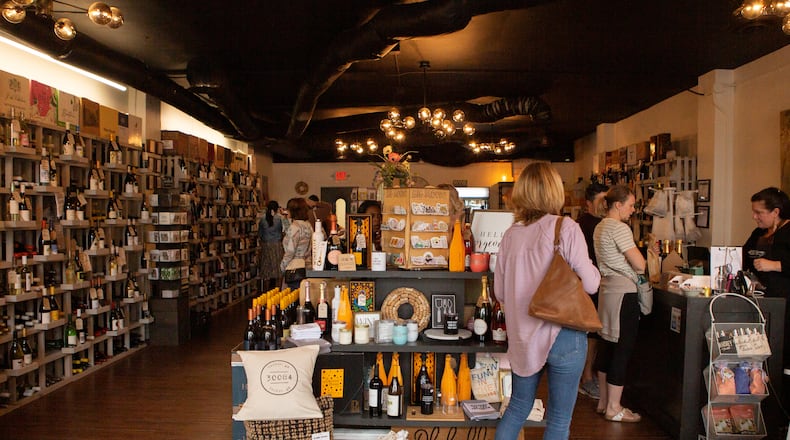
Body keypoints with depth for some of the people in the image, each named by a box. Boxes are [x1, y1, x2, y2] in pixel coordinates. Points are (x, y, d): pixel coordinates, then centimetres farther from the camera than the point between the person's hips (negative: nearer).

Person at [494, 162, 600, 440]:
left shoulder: (511, 233, 1)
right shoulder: (566, 228, -13)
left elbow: (499, 291, 6)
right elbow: (589, 284, -13)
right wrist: (593, 270, 7)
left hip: (523, 335, 5)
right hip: (563, 336, -4)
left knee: (518, 407, 22)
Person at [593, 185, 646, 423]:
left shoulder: (600, 227, 14)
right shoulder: (619, 228, -16)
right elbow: (640, 265, -18)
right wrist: (638, 251, 3)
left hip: (607, 289, 10)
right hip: (623, 292, -10)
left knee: (607, 344, 15)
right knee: (623, 348, -3)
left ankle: (604, 400, 24)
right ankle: (613, 407, 4)